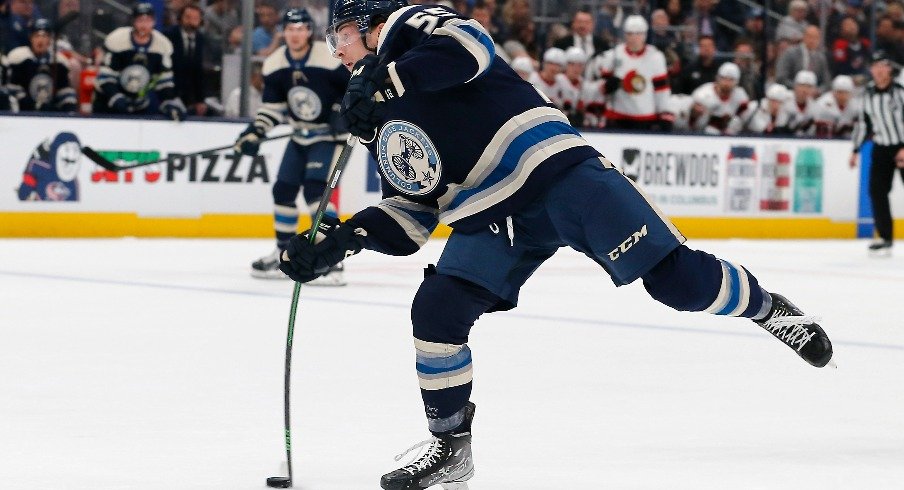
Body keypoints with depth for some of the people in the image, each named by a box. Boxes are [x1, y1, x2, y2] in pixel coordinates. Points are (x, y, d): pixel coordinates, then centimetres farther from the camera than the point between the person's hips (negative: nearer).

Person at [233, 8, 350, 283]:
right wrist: (256, 132, -6)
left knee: (315, 190, -21)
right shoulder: (275, 65, -3)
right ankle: (283, 256, 25)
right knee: (283, 190, 8)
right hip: (300, 136, 7)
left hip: (331, 135, -7)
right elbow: (272, 105, 6)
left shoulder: (330, 59, -21)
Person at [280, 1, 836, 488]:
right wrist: (339, 240, 6)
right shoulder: (384, 127, 22)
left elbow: (468, 45, -21)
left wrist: (382, 81, -19)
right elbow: (411, 216, 19)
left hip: (553, 171, -8)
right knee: (436, 311, -9)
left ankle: (766, 306, 12)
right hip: (490, 221, 8)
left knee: (677, 278, -13)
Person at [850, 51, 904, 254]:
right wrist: (856, 150, 14)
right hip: (881, 147, 5)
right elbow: (863, 121, 14)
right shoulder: (869, 93, 5)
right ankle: (885, 238, 2)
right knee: (877, 190, -4)